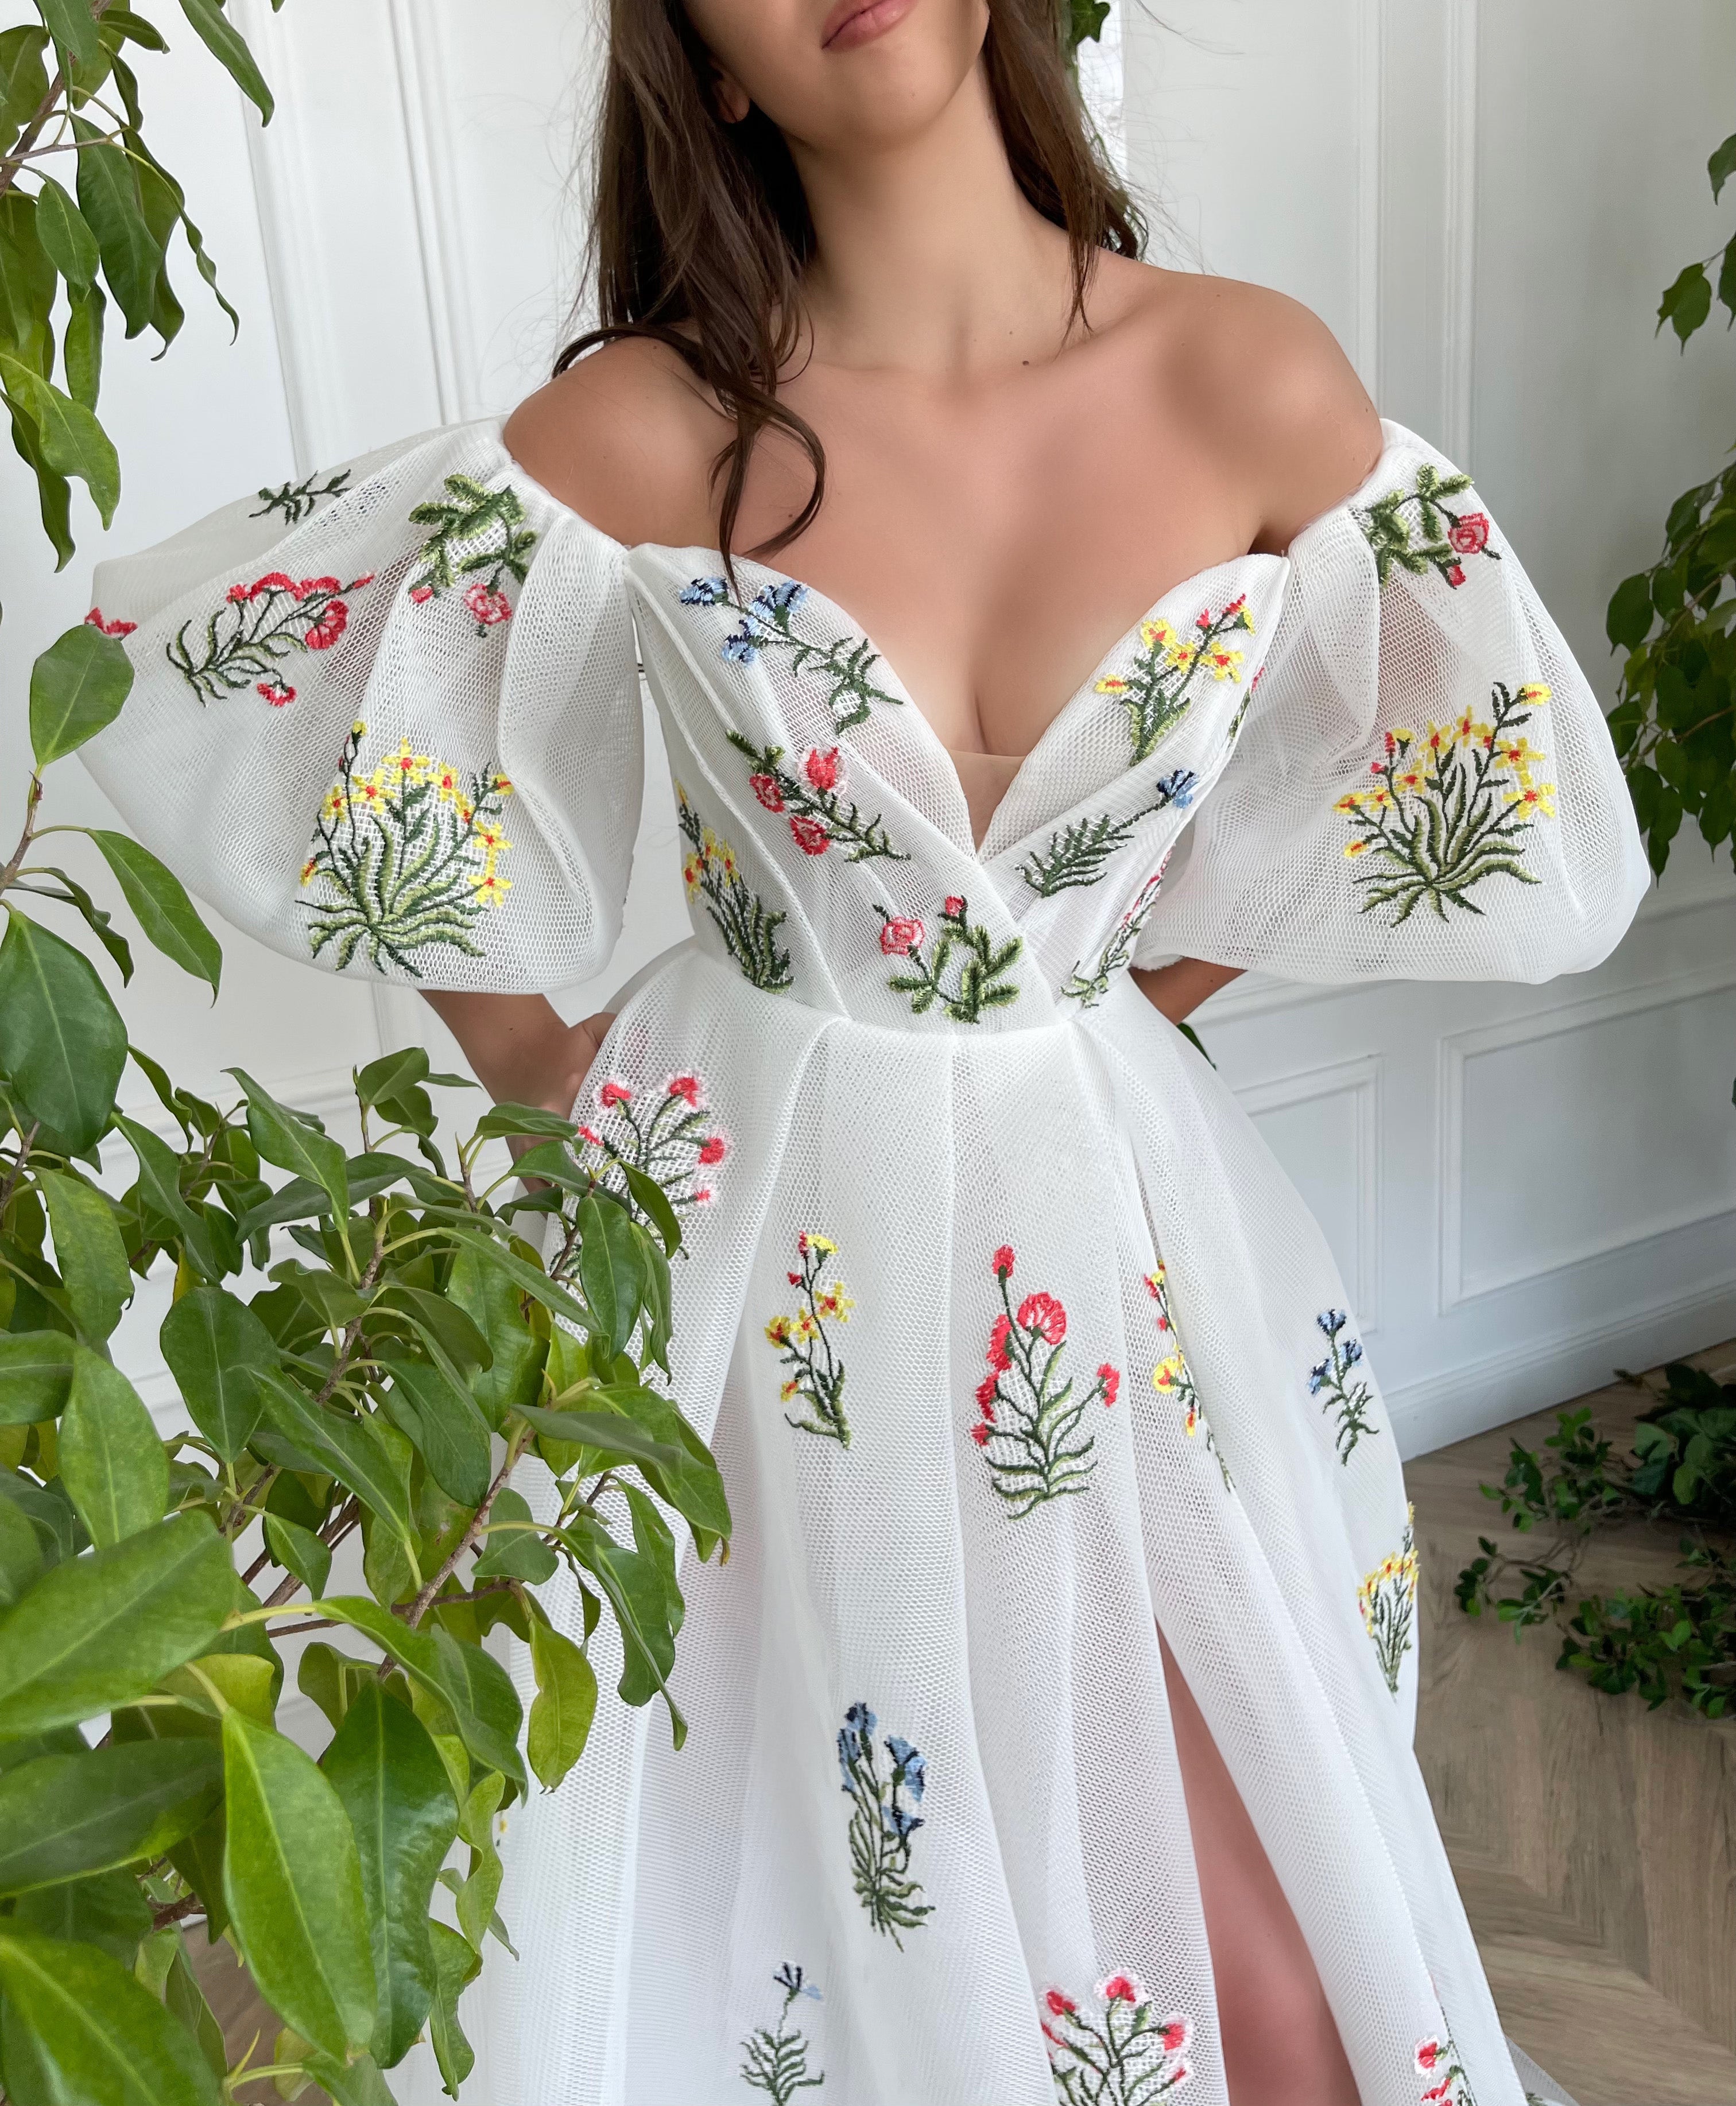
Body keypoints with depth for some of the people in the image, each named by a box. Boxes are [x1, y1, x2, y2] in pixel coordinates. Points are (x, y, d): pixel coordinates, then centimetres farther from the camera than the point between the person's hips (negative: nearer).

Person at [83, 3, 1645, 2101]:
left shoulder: (1262, 389, -9)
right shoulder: (650, 431, -12)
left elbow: (1496, 794, 6)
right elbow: (214, 659, 0)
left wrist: (1108, 1018, 5)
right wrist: (542, 1071, 3)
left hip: (1115, 1219, 2)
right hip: (770, 1245, -1)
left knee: (1233, 1896, 12)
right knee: (812, 1854, 15)